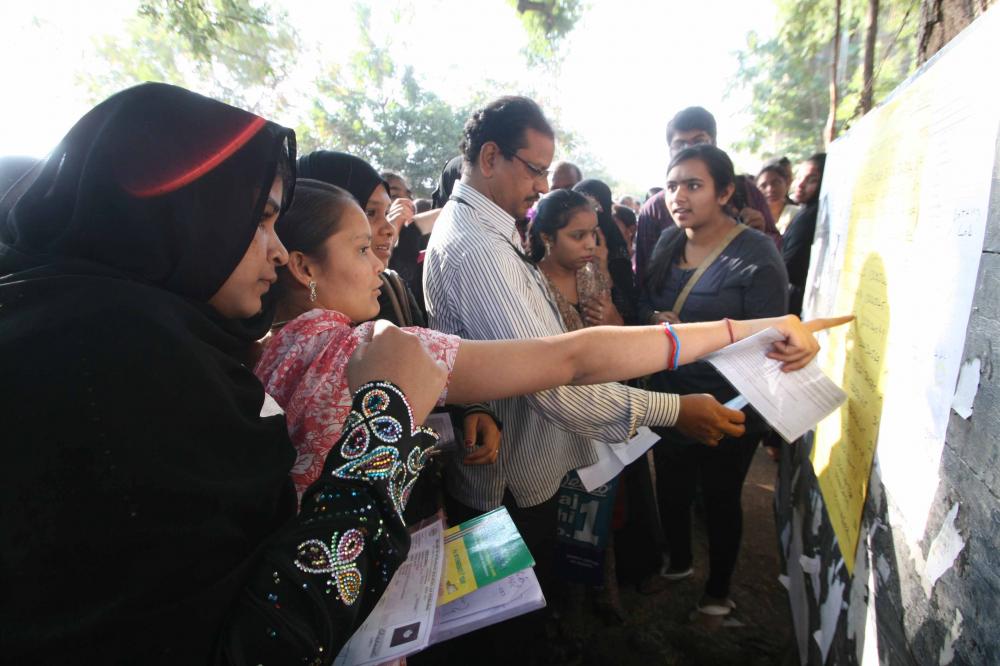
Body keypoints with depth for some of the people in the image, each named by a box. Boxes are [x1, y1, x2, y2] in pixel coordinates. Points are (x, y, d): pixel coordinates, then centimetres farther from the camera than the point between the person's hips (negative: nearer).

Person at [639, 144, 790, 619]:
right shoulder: (667, 242, -1)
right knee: (671, 489, 22)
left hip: (727, 409, -5)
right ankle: (678, 561, 51)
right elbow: (645, 307, 8)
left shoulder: (757, 256, -18)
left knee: (721, 499, 16)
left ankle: (719, 589, 42)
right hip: (668, 398, 5)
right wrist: (654, 322, -14)